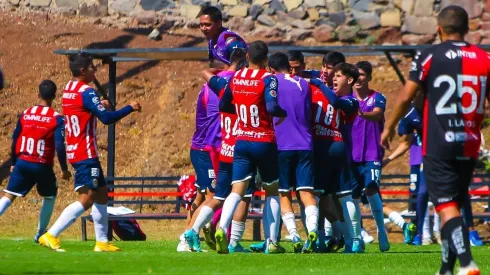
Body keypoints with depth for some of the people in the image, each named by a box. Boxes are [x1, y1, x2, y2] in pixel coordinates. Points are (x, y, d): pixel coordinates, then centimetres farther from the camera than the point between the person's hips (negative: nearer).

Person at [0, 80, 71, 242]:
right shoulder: (56, 119, -8)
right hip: (42, 166, -2)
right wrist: (64, 169, -2)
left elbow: (15, 140, 10)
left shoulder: (25, 114, 5)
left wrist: (13, 163, 22)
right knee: (50, 197, 21)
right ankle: (40, 234, 22)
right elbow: (59, 145, -13)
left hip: (22, 162, 2)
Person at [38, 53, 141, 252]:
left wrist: (99, 105, 15)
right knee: (86, 199, -11)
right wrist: (130, 108, -10)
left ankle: (102, 242, 17)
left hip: (75, 151, 10)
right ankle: (51, 235, -16)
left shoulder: (68, 90, 11)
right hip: (85, 154, -10)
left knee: (101, 193, 16)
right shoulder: (86, 92, -16)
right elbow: (106, 118, -20)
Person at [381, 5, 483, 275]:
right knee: (456, 205, 17)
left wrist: (389, 127, 11)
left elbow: (406, 97, -3)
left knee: (447, 207, -8)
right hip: (469, 147, 4)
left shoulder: (430, 56, -6)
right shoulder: (483, 59, 5)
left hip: (438, 146, -4)